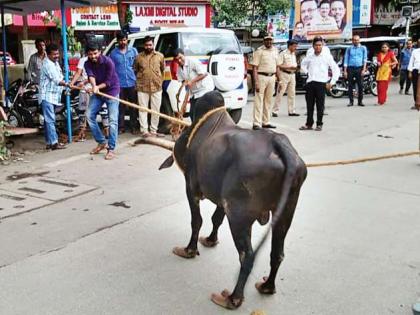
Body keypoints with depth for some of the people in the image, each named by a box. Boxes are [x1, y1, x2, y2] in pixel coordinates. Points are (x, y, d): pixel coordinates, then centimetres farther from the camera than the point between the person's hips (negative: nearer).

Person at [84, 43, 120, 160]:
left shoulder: (108, 62, -19)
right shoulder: (87, 64, -5)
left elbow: (108, 82, -19)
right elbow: (90, 76, -24)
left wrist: (97, 87, -30)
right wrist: (94, 86, -44)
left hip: (111, 91, -5)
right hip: (97, 92, 6)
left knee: (113, 120, -11)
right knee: (90, 115, 1)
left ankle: (111, 149, -6)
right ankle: (101, 142, 15)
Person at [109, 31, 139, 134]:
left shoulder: (133, 51, 6)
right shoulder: (113, 53, 3)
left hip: (132, 83, 1)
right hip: (120, 84, -1)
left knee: (133, 106, 5)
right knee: (121, 107, 3)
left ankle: (134, 127, 13)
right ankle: (121, 127, 10)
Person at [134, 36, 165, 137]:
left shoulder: (160, 56, 6)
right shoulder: (139, 57, 4)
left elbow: (163, 69, 13)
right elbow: (135, 71, 12)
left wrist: (160, 81, 12)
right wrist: (138, 81, 9)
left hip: (156, 87, 1)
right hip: (142, 88, -1)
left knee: (156, 110, 5)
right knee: (143, 109, 1)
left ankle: (153, 130, 14)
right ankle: (144, 130, 5)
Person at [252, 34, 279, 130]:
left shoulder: (275, 50, 12)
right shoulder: (259, 51, -7)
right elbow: (255, 67, -12)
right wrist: (256, 82, -20)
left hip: (272, 77, 6)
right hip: (261, 76, -6)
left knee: (268, 100, 11)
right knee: (259, 100, -7)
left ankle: (266, 122, 19)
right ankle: (256, 123, -6)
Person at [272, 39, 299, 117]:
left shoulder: (294, 54, 15)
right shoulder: (283, 54, -9)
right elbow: (278, 65, -15)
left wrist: (296, 67, 4)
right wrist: (289, 67, -19)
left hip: (292, 74, 8)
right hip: (284, 74, -7)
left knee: (292, 93, 9)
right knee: (280, 93, -5)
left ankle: (292, 111, 15)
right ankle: (275, 111, -1)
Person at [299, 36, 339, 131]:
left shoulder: (327, 57, 3)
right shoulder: (309, 57, 11)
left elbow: (336, 70, 5)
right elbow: (303, 65, 32)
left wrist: (331, 83, -1)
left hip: (321, 83, -3)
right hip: (310, 83, 3)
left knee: (320, 105, 0)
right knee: (309, 105, 6)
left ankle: (319, 124, 9)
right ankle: (309, 124, 15)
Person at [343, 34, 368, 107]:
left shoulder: (363, 48, 9)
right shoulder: (349, 48, 11)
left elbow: (365, 59, 4)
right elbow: (346, 59, 10)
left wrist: (364, 69, -8)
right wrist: (345, 71, 2)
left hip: (359, 68, -1)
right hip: (350, 68, 1)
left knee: (360, 85, -3)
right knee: (350, 85, 1)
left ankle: (360, 101, 4)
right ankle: (351, 101, 8)